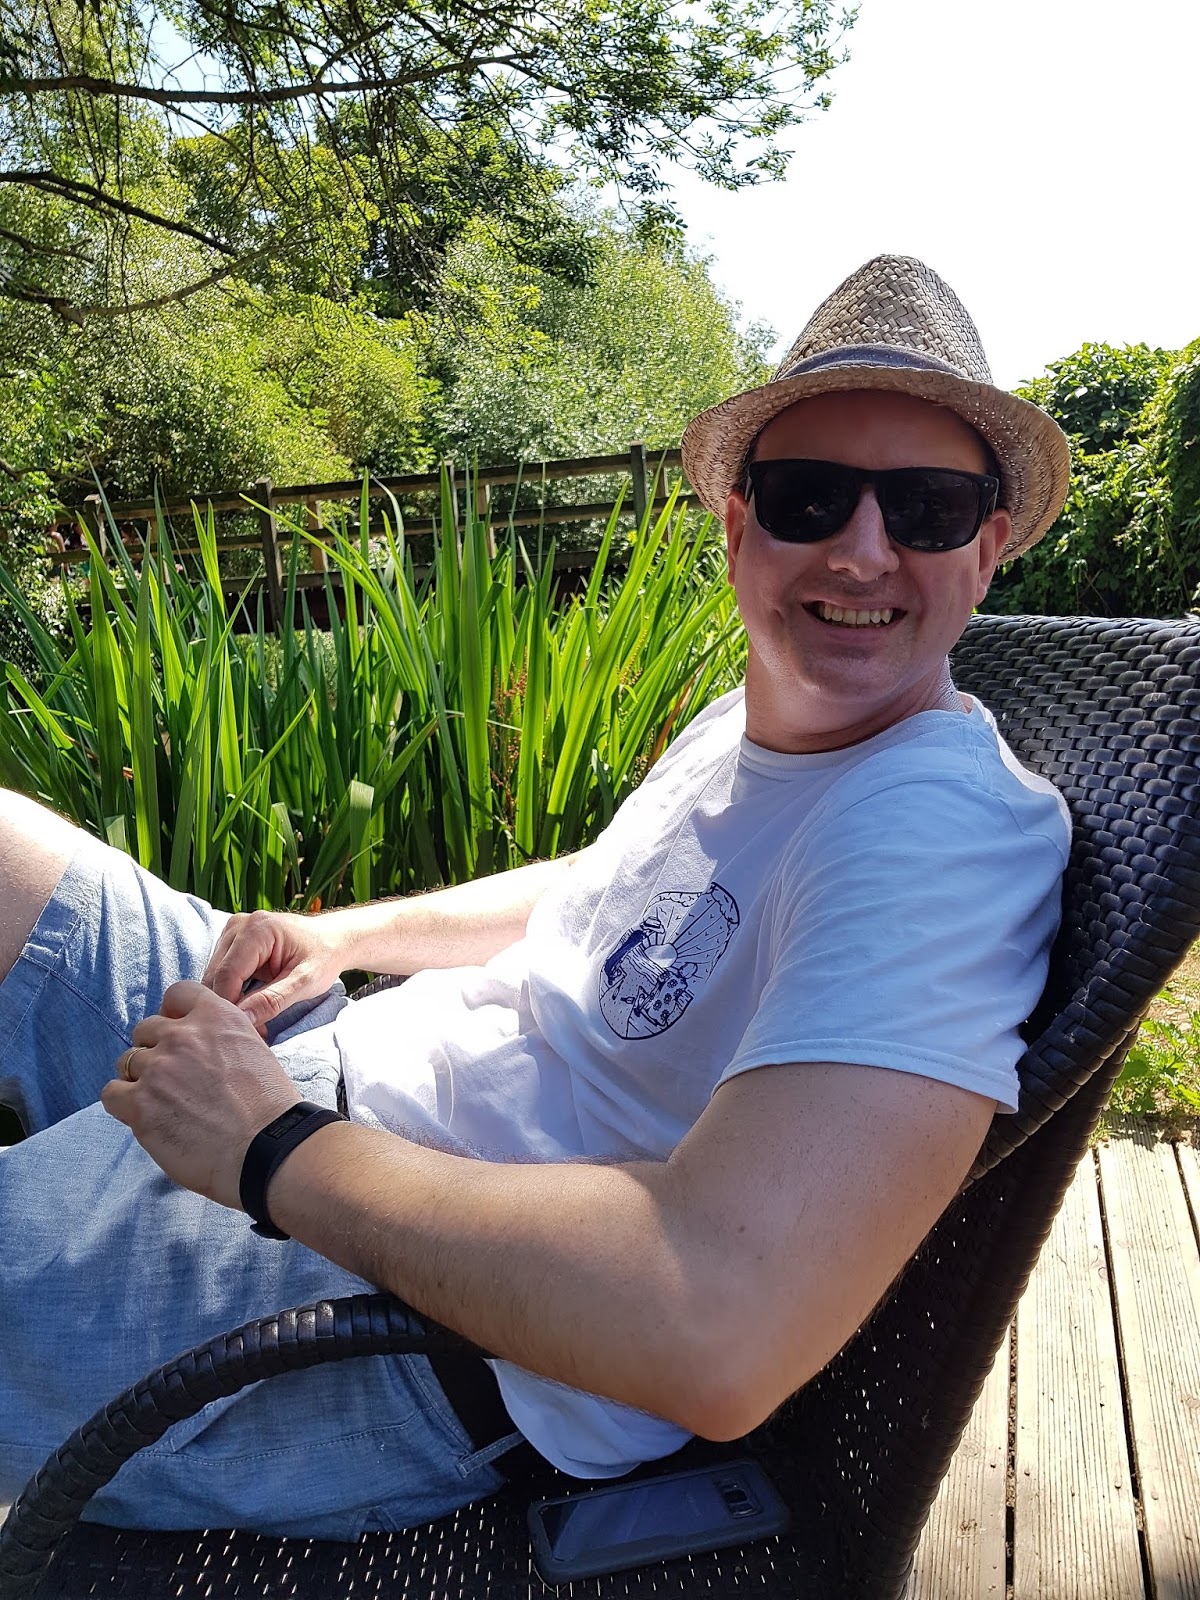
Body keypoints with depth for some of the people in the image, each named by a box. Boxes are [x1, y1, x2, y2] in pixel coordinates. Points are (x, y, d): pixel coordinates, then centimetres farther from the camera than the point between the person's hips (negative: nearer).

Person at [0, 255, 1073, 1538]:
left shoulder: (945, 836, -26)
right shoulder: (745, 720, 4)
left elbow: (716, 1329, -37)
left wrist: (274, 1148, -24)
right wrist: (343, 933, 6)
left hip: (423, 1345, -7)